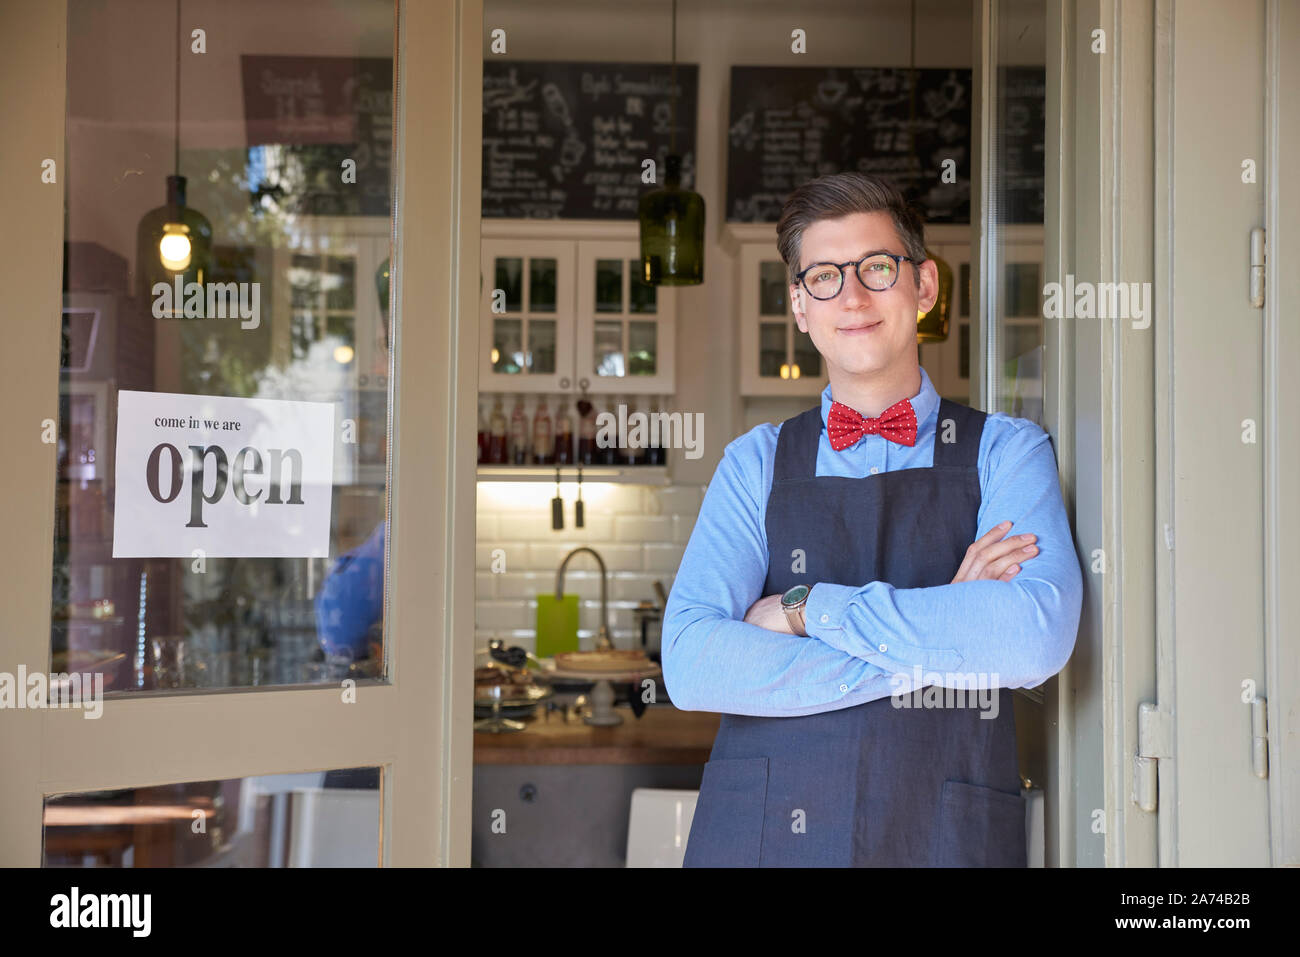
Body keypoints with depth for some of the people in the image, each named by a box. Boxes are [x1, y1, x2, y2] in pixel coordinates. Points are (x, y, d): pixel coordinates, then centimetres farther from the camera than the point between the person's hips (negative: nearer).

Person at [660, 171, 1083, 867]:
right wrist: (935, 655, -12)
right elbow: (690, 664, -9)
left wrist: (809, 608, -11)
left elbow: (1036, 639, -15)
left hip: (946, 836, 0)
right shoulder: (756, 463, 5)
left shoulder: (1006, 451, 2)